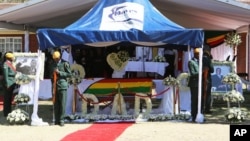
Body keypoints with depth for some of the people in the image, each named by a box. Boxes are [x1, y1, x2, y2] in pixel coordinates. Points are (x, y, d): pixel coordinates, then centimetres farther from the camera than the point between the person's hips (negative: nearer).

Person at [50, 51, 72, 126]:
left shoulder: (65, 63, 2)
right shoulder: (53, 65, 17)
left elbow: (69, 74, -1)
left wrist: (60, 73, -11)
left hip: (62, 86, -4)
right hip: (55, 86, 4)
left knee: (62, 104, -7)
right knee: (55, 104, 3)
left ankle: (61, 120, -2)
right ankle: (57, 120, 8)